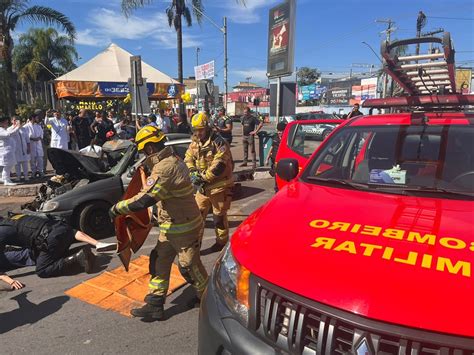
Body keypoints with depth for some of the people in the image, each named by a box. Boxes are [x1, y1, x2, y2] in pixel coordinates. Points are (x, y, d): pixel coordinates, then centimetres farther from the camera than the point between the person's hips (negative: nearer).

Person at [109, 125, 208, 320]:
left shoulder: (164, 168, -27)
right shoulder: (172, 160, 6)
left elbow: (144, 200, -30)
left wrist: (117, 208, -16)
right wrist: (148, 168, 14)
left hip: (183, 228, -10)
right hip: (171, 226, 10)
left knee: (189, 266, 6)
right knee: (159, 262, 12)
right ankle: (155, 304, 23)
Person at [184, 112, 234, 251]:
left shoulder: (219, 142, -17)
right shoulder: (194, 143, 6)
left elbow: (219, 166, -25)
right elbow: (188, 159, 7)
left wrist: (203, 177, -24)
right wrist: (193, 172, -13)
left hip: (219, 186, -6)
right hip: (203, 186, 6)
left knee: (219, 216, 8)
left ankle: (222, 242, 27)